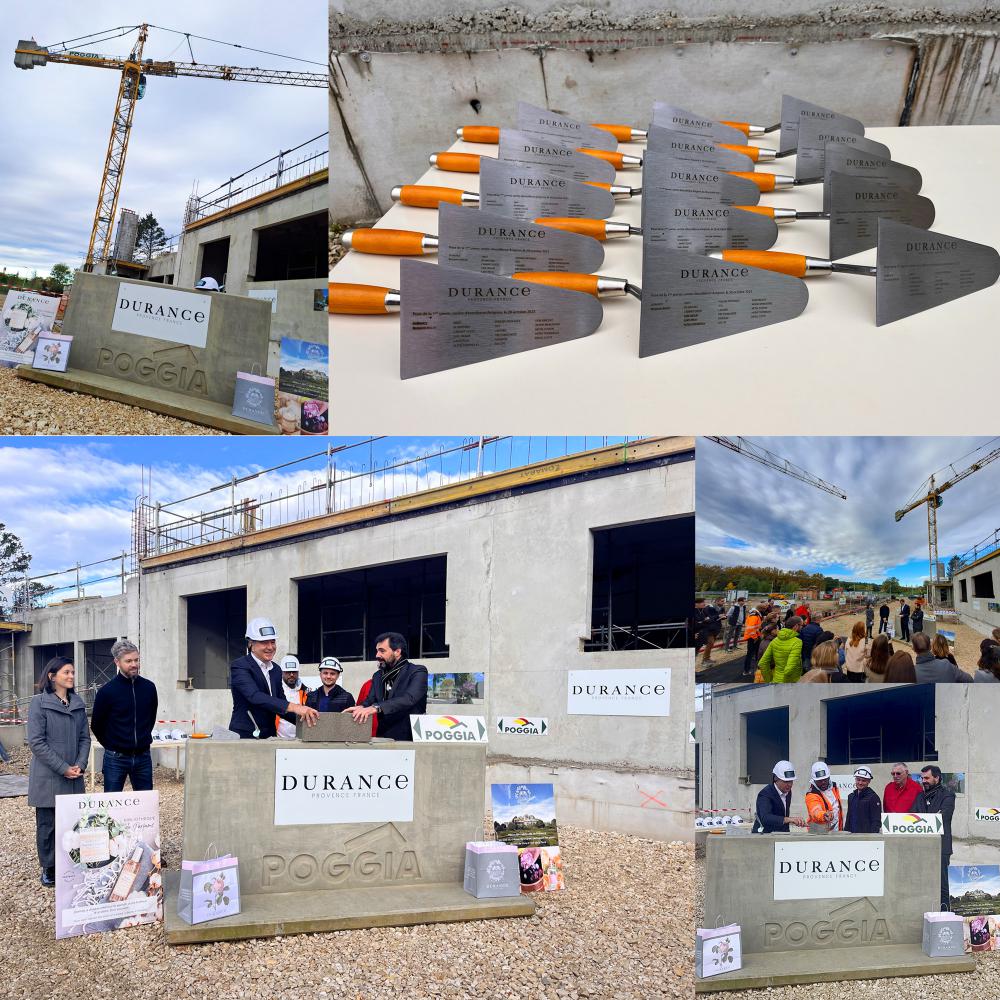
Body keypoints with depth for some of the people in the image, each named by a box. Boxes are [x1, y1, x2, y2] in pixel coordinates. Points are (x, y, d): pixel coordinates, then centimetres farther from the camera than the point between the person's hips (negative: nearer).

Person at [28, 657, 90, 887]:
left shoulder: (78, 703, 9)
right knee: (47, 824, 3)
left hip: (74, 778, 4)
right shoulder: (39, 703, -7)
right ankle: (49, 869, 16)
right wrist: (63, 768, -14)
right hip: (48, 777, -4)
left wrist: (80, 765, -5)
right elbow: (36, 742, -11)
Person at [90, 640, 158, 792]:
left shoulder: (149, 687, 1)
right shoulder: (107, 691, -8)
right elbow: (96, 725, 3)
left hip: (143, 757, 3)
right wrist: (112, 746, 10)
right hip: (116, 759, -3)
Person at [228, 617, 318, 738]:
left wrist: (304, 716, -2)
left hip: (269, 737, 6)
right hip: (244, 737, -6)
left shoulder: (275, 670, 16)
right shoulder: (239, 666, -6)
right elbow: (255, 696, -21)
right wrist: (292, 707, -31)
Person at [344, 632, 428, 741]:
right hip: (383, 738, 5)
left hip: (409, 739, -5)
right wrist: (361, 708, -16)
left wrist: (376, 708, -27)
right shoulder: (378, 676, 19)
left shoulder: (417, 672, -1)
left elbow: (409, 699, -16)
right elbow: (370, 700, 9)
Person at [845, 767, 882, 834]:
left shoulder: (873, 797, -5)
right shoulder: (851, 797, 15)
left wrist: (872, 835, -18)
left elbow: (877, 821, -9)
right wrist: (845, 831, 15)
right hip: (852, 835, 6)